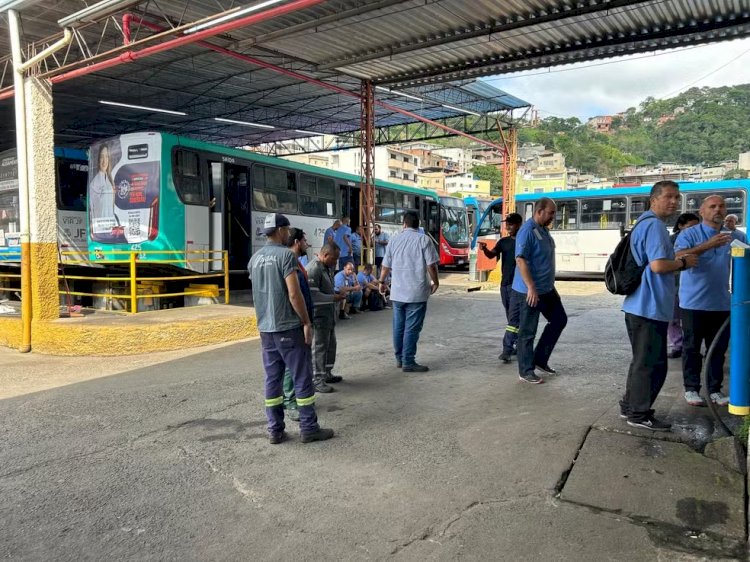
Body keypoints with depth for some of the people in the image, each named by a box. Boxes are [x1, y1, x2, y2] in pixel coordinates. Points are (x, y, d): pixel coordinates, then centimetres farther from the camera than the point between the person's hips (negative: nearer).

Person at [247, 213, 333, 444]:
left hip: (265, 328, 7)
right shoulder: (286, 254, -13)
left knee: (272, 378, 10)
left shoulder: (255, 258, 10)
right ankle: (309, 428, 9)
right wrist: (306, 322, -11)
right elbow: (294, 294, -18)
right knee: (302, 378, 2)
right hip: (289, 327, -7)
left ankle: (275, 430, 15)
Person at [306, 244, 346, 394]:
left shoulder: (327, 267, 11)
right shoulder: (313, 269, -20)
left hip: (329, 314, 10)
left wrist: (337, 295, 4)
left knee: (331, 344, 17)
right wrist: (333, 298, -19)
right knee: (319, 347, -4)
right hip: (319, 315, -10)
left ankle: (327, 374, 30)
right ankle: (317, 380, 4)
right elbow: (313, 295, -25)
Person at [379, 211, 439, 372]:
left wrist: (382, 282, 28)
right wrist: (435, 282, 7)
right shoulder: (423, 240, -6)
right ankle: (408, 362, 0)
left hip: (397, 292, 5)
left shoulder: (394, 240, 8)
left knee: (398, 326, 14)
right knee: (412, 328, -2)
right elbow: (431, 265, -8)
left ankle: (399, 358, 24)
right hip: (417, 292, -5)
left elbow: (386, 265, 13)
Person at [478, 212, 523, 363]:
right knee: (511, 317, 13)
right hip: (505, 284, 6)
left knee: (514, 317, -10)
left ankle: (507, 349, -12)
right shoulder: (503, 241, 9)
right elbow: (491, 255, -4)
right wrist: (484, 249, -25)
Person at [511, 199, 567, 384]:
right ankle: (526, 371, 12)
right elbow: (520, 260, -25)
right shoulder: (527, 230, -18)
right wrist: (531, 287, -28)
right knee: (528, 332, 0)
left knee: (559, 319, 16)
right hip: (529, 291, -10)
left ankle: (540, 359, 24)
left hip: (547, 289, 10)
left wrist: (549, 285, 23)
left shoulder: (544, 230, 11)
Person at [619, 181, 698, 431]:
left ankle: (630, 406, 29)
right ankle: (639, 414, 10)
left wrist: (680, 260, 16)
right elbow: (659, 265, -26)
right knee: (652, 363, 0)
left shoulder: (645, 223, 18)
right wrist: (684, 262, -9)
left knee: (642, 360, 19)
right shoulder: (654, 225, -16)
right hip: (650, 307, -11)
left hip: (640, 305, 11)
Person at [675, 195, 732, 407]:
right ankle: (691, 389, 14)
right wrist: (708, 245, -32)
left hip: (721, 303, 4)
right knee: (692, 348, 4)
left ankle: (714, 389, 20)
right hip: (694, 303, -4)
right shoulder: (689, 234, -4)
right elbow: (679, 257, -21)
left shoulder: (732, 236, 10)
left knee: (718, 349, 9)